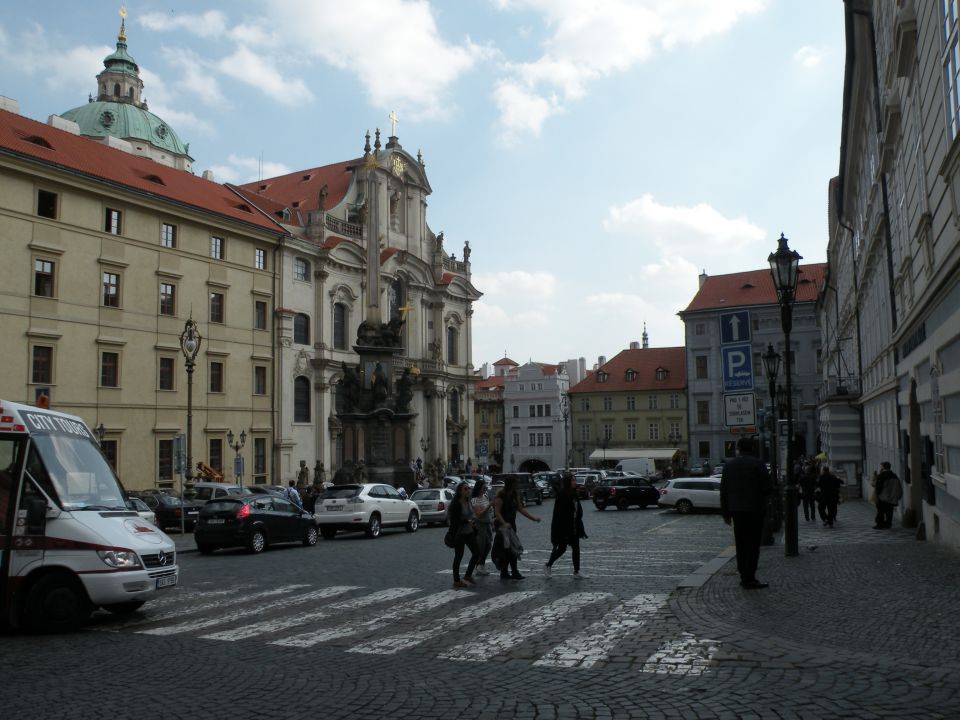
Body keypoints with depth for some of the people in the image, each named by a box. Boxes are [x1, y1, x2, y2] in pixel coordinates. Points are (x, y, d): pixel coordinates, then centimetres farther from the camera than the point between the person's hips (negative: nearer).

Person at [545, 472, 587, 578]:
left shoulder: (575, 494, 8)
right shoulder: (561, 495, -16)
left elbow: (578, 511, 14)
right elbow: (558, 513, -19)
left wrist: (580, 528, 13)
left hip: (574, 528, 7)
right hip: (563, 528, -7)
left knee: (576, 548, 6)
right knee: (561, 548, 1)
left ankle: (576, 571, 12)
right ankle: (548, 566, 20)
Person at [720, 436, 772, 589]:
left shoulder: (729, 465, 6)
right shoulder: (758, 465, -8)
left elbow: (723, 492, 7)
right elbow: (766, 488, -11)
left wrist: (726, 513, 12)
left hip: (737, 510, 5)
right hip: (755, 509, -4)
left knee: (741, 545, 12)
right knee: (753, 545, -2)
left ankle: (744, 577, 15)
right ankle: (748, 579, -5)